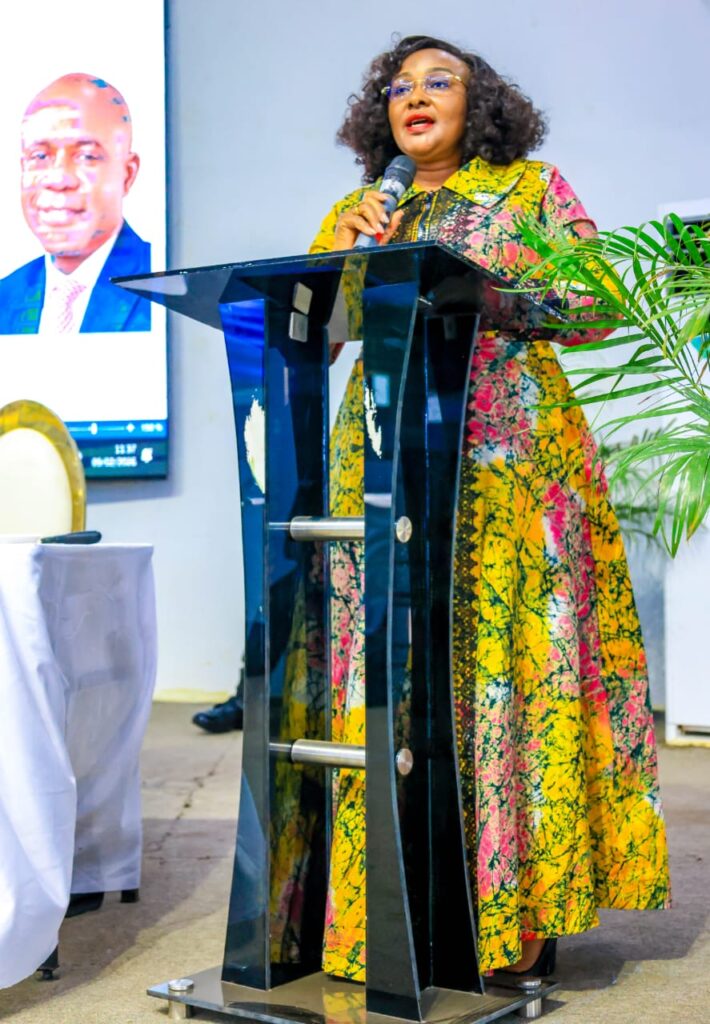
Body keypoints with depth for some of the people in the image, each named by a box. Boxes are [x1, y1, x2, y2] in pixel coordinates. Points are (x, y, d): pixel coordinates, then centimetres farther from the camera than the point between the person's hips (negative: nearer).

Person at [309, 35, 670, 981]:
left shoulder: (530, 187, 12)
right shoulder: (355, 213, 20)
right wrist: (354, 253, -2)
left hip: (513, 456, -2)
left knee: (514, 664, -7)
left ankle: (520, 915, 0)